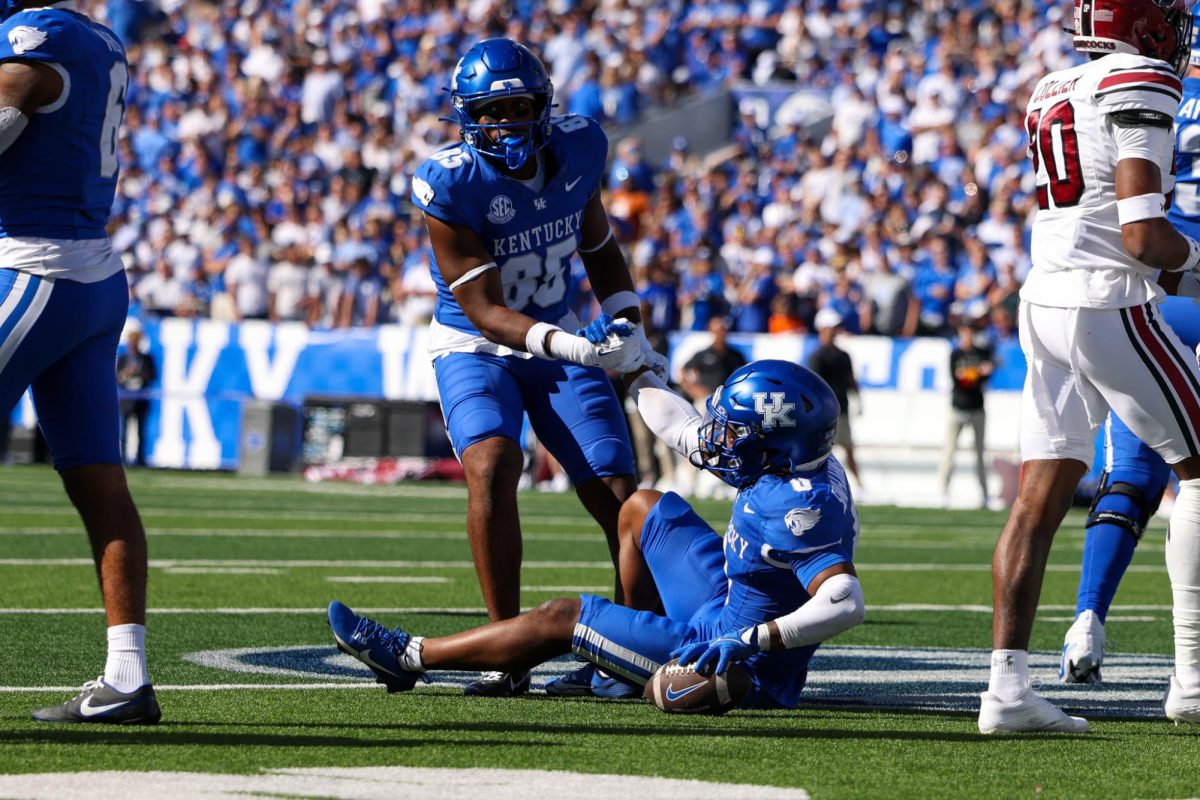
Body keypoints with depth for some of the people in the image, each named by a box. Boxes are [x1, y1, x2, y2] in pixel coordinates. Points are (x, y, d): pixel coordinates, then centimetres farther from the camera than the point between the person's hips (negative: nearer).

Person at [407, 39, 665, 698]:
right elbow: (484, 310, -24)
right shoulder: (452, 185, -23)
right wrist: (571, 348, -37)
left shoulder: (578, 150, -8)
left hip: (559, 337, 4)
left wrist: (630, 334, 2)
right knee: (492, 465, -29)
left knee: (618, 494, -5)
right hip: (476, 347, -4)